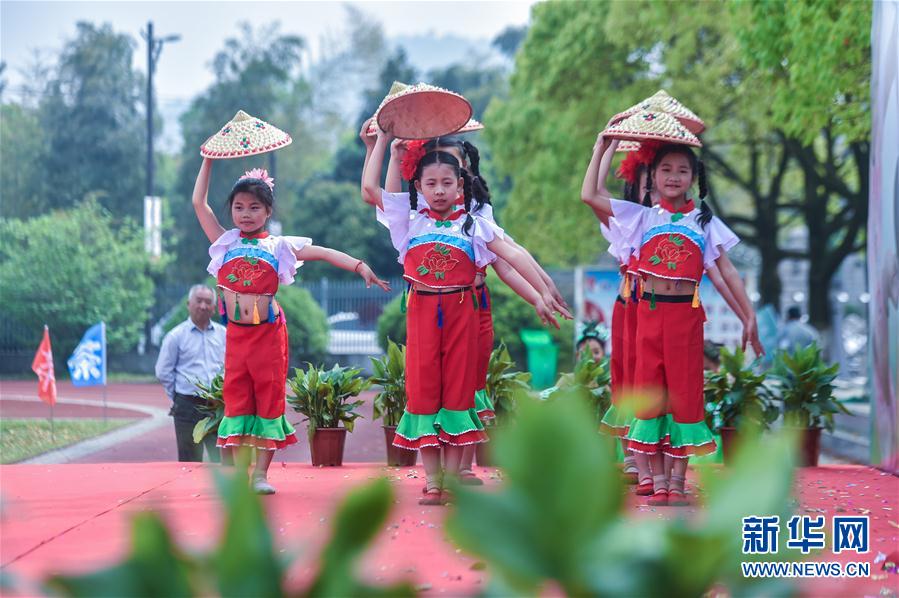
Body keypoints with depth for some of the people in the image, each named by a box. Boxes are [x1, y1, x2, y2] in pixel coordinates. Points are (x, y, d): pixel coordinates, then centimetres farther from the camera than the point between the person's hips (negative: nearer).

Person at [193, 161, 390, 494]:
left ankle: (261, 473, 6)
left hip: (268, 333, -1)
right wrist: (209, 160, 7)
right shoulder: (225, 243, 8)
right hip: (236, 334, 1)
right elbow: (199, 203, 7)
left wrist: (360, 267, -11)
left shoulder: (278, 247, 4)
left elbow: (323, 253, 0)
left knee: (269, 395, 1)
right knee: (236, 396, 2)